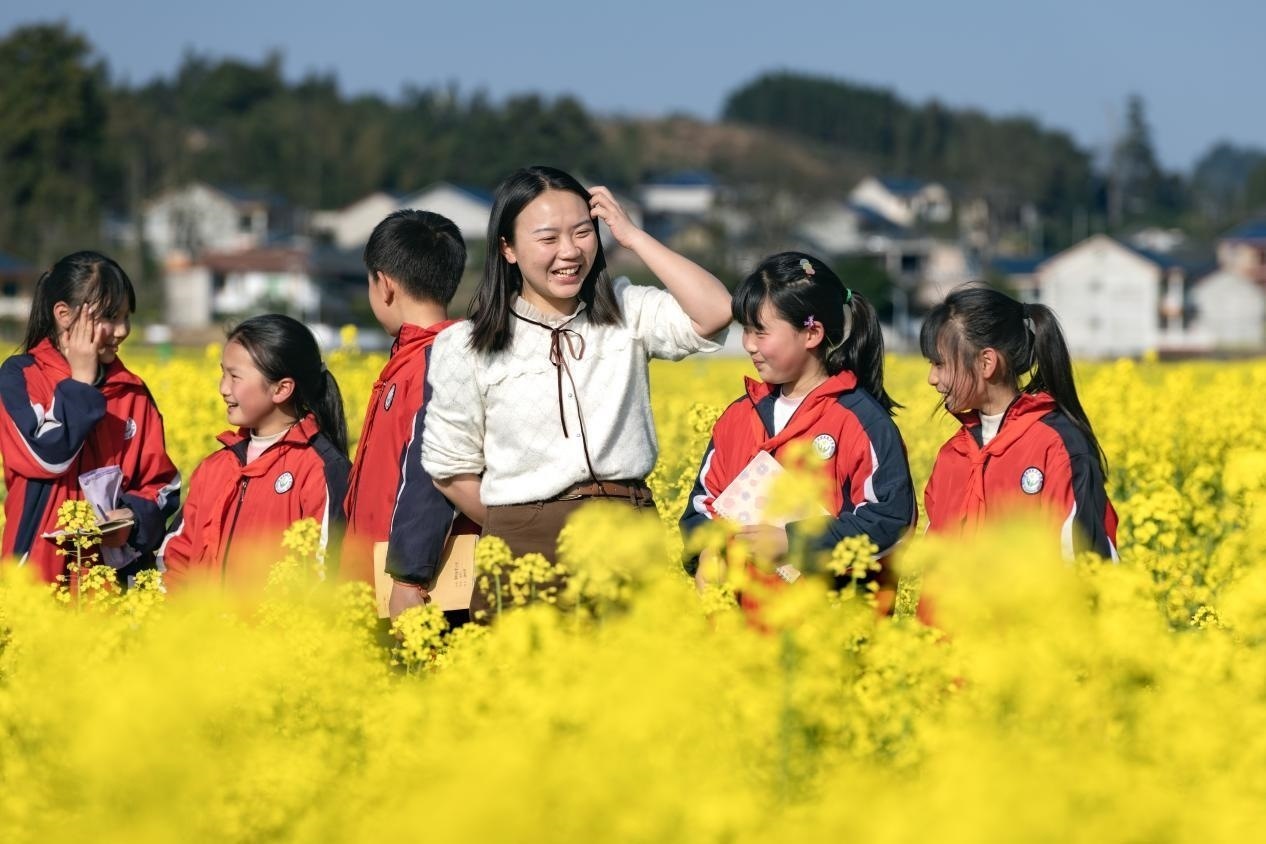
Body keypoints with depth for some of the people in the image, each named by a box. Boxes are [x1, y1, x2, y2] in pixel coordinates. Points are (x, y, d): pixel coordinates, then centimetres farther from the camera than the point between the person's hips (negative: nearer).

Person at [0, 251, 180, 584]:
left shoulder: (133, 393, 8)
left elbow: (162, 486, 9)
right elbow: (47, 457, -15)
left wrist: (136, 516, -11)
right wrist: (81, 383, -7)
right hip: (41, 567, -3)